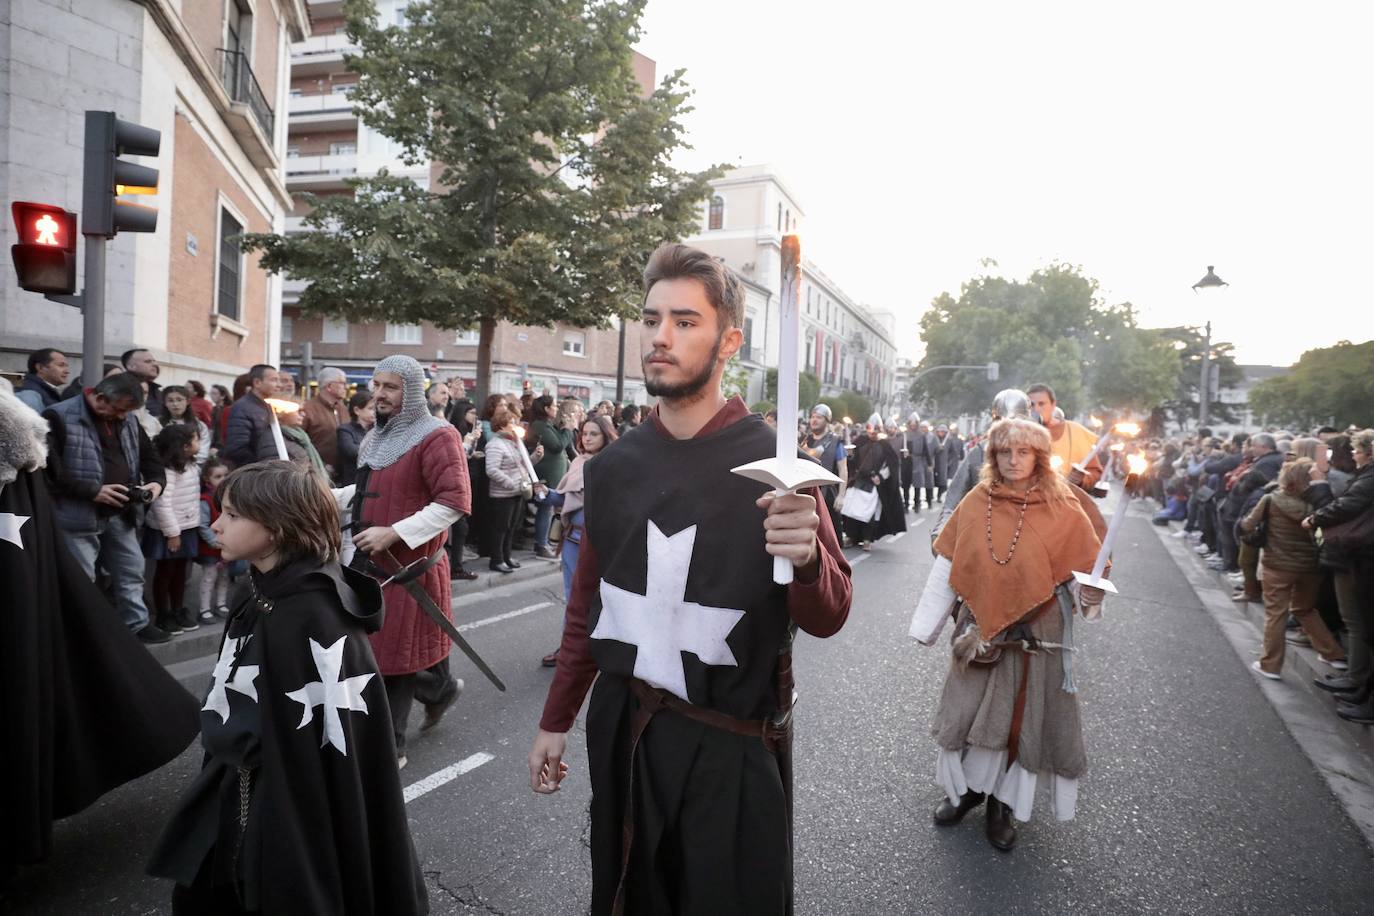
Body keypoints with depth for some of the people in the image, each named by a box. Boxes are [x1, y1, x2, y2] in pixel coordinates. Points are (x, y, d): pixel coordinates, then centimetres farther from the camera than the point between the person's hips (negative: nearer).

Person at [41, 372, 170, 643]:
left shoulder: (128, 420, 9)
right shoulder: (59, 418, -12)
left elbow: (148, 454, 17)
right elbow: (47, 470, -19)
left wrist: (157, 481, -4)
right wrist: (92, 491, -21)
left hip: (121, 514, 6)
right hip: (79, 516, -6)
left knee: (131, 572, 14)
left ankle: (137, 623, 27)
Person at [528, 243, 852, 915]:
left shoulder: (771, 459, -12)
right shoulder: (614, 467, 0)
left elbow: (827, 618, -12)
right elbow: (588, 603, 10)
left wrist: (806, 558, -33)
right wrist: (555, 721, 12)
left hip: (731, 748, -4)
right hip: (620, 731, 4)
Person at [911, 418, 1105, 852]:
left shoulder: (1061, 510, -7)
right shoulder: (977, 502, -3)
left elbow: (1088, 566, -5)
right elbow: (946, 564, 0)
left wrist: (1091, 595, -27)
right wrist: (927, 625, 2)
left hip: (1034, 634, -2)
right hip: (979, 627, 2)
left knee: (1019, 716, 9)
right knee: (969, 710, 11)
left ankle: (1003, 804, 28)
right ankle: (968, 788, 33)